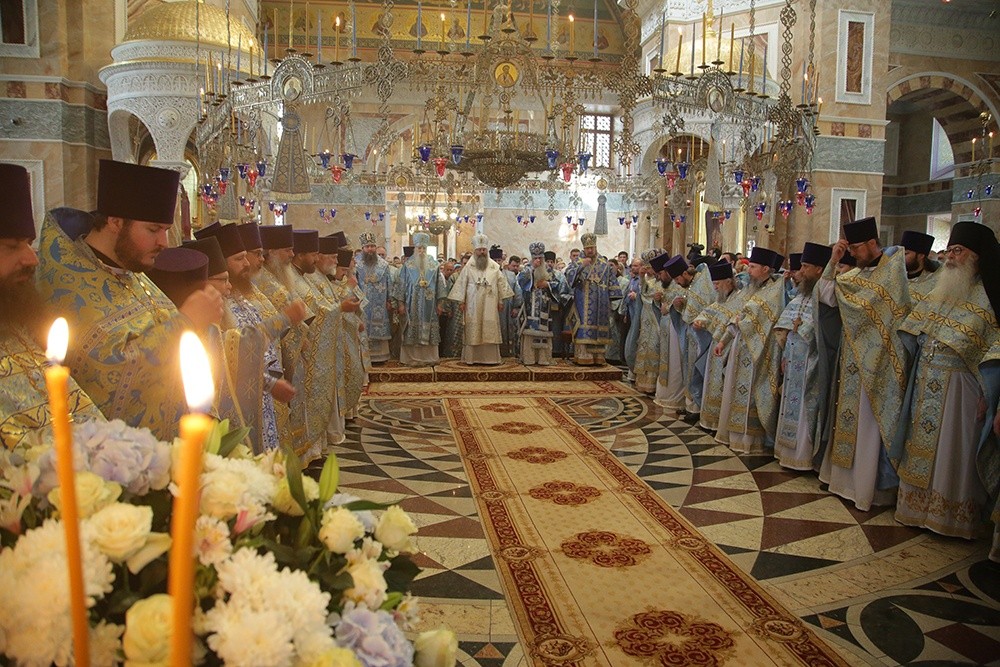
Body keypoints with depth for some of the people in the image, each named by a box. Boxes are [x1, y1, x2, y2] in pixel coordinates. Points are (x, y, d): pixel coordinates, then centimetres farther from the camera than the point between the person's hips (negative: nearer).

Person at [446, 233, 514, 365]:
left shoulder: (495, 267, 6)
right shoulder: (468, 267, 2)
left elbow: (501, 284, 8)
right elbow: (462, 284, 1)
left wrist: (501, 301, 4)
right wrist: (461, 301, -5)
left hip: (490, 305, 1)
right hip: (473, 305, -1)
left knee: (490, 330, 1)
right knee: (473, 331, -1)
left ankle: (490, 357, 7)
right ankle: (472, 358, 4)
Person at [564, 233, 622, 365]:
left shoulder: (604, 263, 11)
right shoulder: (578, 261, 5)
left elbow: (612, 282, 11)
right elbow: (569, 274, -11)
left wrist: (612, 298, 4)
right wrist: (581, 265, -21)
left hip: (600, 303, 3)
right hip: (584, 303, -3)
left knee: (599, 329, 3)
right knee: (584, 329, -8)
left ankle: (597, 357, 8)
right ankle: (582, 357, -7)